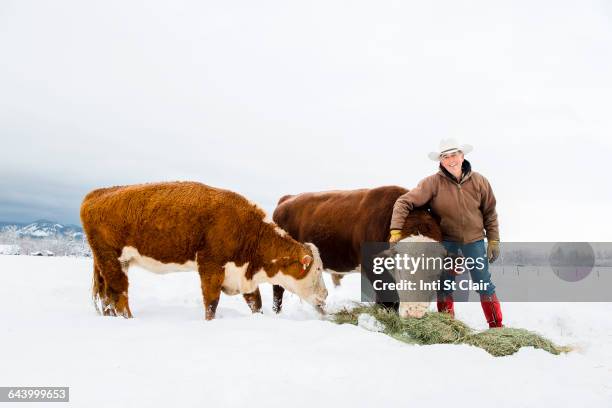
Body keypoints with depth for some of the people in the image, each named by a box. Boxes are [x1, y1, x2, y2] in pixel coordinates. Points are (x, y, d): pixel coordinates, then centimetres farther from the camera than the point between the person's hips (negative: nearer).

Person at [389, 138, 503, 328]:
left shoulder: (479, 181, -8)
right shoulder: (433, 183, -15)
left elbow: (490, 213, 3)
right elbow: (404, 202, -18)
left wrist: (493, 241, 1)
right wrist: (396, 232, -27)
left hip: (474, 240, 1)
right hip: (446, 241, -1)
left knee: (485, 285, 6)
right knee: (445, 286, 7)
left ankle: (496, 326, 20)